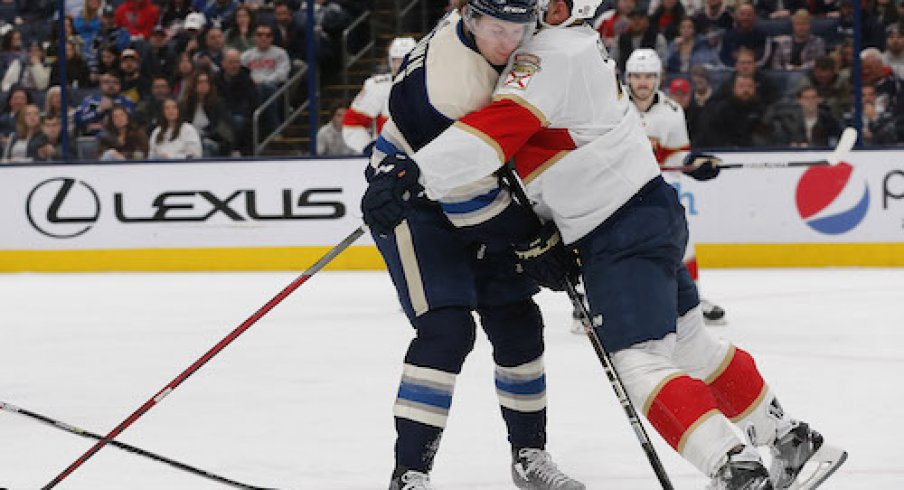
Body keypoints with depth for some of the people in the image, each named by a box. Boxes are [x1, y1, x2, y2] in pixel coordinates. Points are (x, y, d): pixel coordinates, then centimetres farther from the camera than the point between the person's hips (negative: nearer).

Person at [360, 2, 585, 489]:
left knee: (518, 323, 9)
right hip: (410, 205, -9)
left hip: (470, 198, 9)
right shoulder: (455, 81, -32)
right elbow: (464, 188, -29)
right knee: (447, 330, -21)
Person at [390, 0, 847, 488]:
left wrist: (419, 172, -40)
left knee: (640, 360, -14)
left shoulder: (550, 55, -17)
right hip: (650, 213, 10)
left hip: (625, 235, -10)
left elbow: (501, 126, -31)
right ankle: (789, 438, 29)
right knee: (691, 345, 20)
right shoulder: (576, 44, 15)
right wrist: (537, 236, 13)